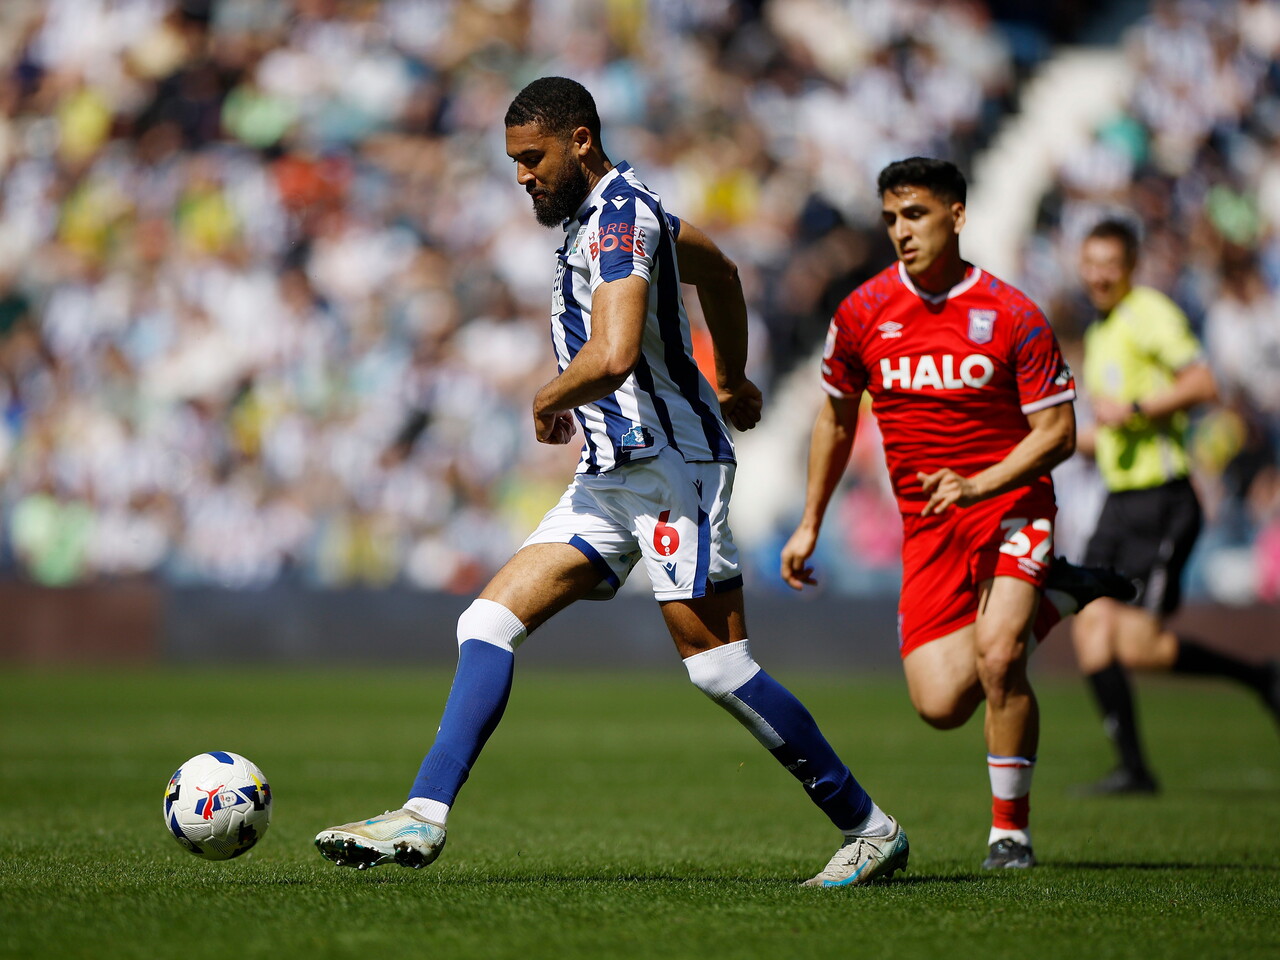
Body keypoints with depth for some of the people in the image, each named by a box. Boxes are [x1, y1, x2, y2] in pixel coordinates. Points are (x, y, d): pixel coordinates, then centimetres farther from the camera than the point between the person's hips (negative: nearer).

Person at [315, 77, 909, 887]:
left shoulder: (618, 216, -15)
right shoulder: (612, 212, 16)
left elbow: (612, 356, -29)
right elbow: (717, 269, 34)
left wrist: (550, 401, -9)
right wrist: (732, 379, 43)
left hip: (668, 462, -10)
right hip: (612, 480, 10)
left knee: (719, 667, -8)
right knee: (488, 623, 0)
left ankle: (868, 827, 3)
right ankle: (424, 817, -4)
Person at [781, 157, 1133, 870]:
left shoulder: (1013, 316, -9)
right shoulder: (862, 313, 1)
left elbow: (1057, 434, -8)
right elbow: (837, 418, 16)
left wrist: (977, 486, -22)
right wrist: (810, 524, 17)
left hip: (1010, 504, -4)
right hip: (927, 525, 4)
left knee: (997, 657, -25)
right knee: (940, 704, -7)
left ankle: (1012, 830, -4)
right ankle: (1053, 598, 21)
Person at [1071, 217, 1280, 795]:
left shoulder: (1150, 314, -9)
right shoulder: (1099, 330, 20)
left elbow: (1202, 384, -21)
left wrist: (1132, 409, -25)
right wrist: (1097, 438, 14)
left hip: (1161, 498, -9)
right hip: (1120, 498, 9)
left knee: (1137, 647, -13)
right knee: (1091, 631, -2)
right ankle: (1132, 769, 1)